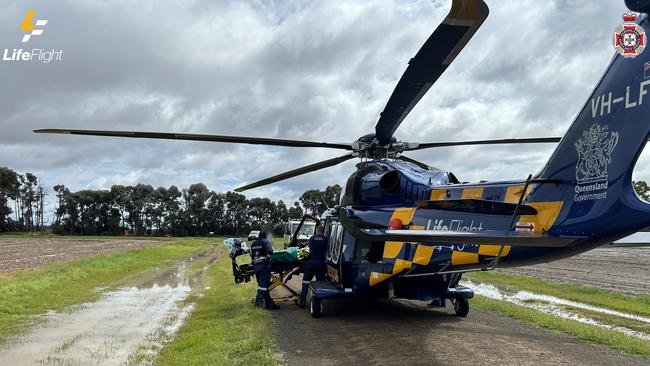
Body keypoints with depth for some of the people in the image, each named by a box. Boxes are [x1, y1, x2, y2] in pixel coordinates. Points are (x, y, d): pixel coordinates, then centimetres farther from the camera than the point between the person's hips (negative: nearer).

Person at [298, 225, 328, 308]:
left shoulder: (312, 238, 6)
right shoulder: (326, 239, 0)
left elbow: (310, 249, 14)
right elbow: (326, 251, 5)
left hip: (311, 261, 1)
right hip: (320, 262, -1)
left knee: (306, 281, 8)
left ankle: (302, 302, 8)